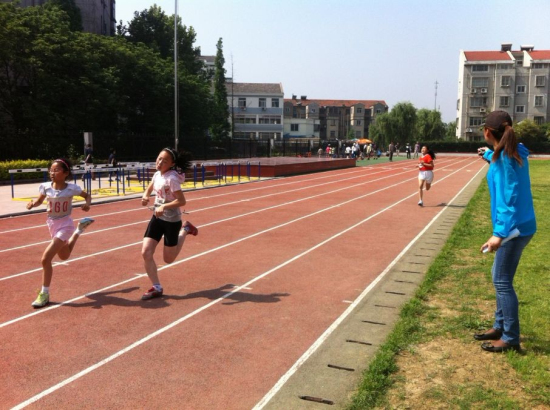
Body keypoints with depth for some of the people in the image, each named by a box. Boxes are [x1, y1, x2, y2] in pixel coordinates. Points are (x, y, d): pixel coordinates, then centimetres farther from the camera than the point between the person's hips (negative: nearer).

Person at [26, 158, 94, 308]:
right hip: (52, 224, 6)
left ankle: (44, 294, -3)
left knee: (46, 258, -18)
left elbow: (87, 195, 1)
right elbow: (39, 200, 8)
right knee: (64, 256, 29)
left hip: (65, 225, -6)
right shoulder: (46, 187, -9)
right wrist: (32, 204, -15)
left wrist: (87, 204, -21)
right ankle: (79, 230, 54)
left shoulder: (71, 188, -17)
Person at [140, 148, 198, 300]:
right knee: (146, 253, -6)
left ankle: (185, 229, 30)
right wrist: (145, 197, -4)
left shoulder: (172, 178, -21)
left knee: (168, 259, 8)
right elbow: (148, 190, 19)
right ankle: (157, 288, 7)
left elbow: (182, 201, -24)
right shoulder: (157, 175, 2)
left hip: (171, 220, -7)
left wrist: (164, 206, -34)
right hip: (157, 218, 7)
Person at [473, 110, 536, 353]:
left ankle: (510, 339, 8)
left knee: (502, 281, -2)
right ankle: (500, 327, 29)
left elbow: (508, 198, -28)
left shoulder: (504, 158, -21)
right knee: (501, 278, 18)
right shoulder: (514, 152, 6)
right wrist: (489, 155, 49)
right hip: (519, 225, 10)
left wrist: (499, 233, -33)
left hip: (514, 228, -10)